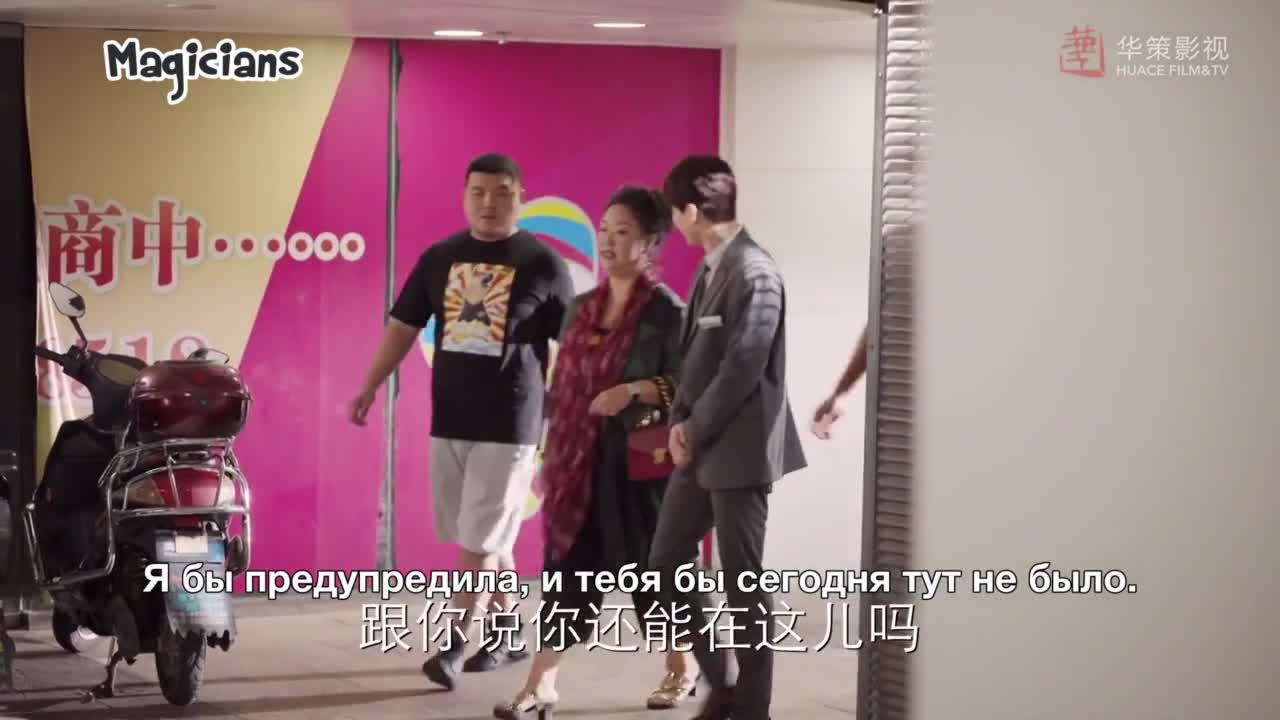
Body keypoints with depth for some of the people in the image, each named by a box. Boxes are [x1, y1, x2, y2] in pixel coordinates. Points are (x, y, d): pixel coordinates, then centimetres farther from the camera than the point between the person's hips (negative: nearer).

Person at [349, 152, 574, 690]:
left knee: (481, 538, -7)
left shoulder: (542, 264, -4)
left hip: (509, 425, -4)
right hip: (449, 421, 4)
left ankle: (451, 645, -6)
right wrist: (370, 387, 0)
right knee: (486, 538, 12)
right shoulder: (439, 258, 6)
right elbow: (403, 325, 10)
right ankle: (508, 635, 25)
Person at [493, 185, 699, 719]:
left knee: (650, 564, 6)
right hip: (581, 459, 5)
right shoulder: (583, 308, 10)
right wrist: (549, 459, 13)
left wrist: (635, 389, -25)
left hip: (641, 459, -5)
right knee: (568, 566, 0)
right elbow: (563, 386, 14)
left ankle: (682, 668, 27)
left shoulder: (666, 311, -7)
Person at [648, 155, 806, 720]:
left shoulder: (754, 272, -17)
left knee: (744, 583, -1)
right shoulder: (710, 269, 12)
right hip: (701, 448, 9)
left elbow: (743, 369, -20)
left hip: (740, 450, -9)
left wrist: (694, 432, -12)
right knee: (665, 566, 12)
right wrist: (679, 421, 1)